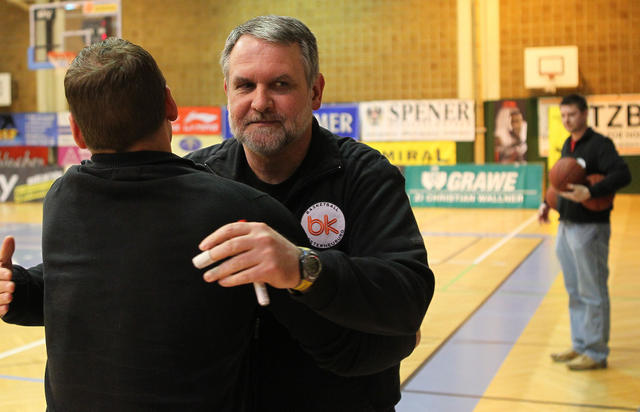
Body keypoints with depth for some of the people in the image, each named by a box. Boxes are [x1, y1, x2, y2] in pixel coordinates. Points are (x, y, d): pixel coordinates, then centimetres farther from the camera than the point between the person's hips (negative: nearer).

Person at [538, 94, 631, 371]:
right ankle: (580, 346, 26)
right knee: (575, 292, 15)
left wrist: (590, 192, -34)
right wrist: (547, 203, 13)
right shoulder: (568, 145, 13)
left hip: (589, 228, -8)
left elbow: (622, 175, -24)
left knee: (593, 294, -1)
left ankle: (596, 353, 7)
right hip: (565, 226, 9)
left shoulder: (599, 144, -12)